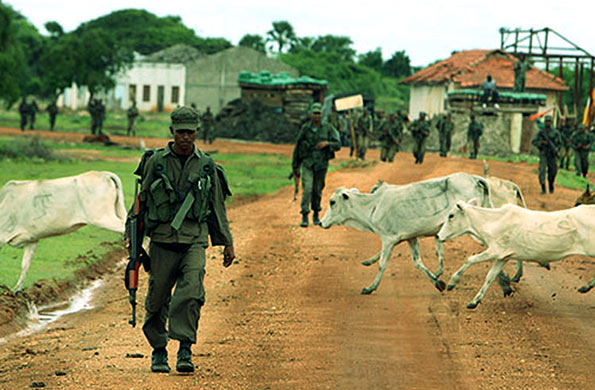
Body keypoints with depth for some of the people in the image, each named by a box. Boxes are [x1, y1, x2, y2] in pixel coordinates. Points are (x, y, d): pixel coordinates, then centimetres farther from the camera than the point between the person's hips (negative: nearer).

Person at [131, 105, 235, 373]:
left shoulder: (207, 166, 7)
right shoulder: (155, 162, 3)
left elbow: (217, 206, 15)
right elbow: (141, 201, 10)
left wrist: (227, 243, 15)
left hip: (194, 241, 0)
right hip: (162, 241, 0)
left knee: (191, 292, -18)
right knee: (157, 299, 5)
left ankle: (185, 350, -16)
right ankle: (158, 351, 21)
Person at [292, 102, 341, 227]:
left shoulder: (328, 129, -2)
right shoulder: (305, 129, -1)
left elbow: (338, 145, -3)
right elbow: (297, 147, 7)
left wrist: (327, 143, -24)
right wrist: (295, 165, 7)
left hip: (321, 164, 1)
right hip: (307, 163, -1)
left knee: (317, 191, 10)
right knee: (307, 189, -14)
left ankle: (316, 215, 29)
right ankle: (304, 217, -12)